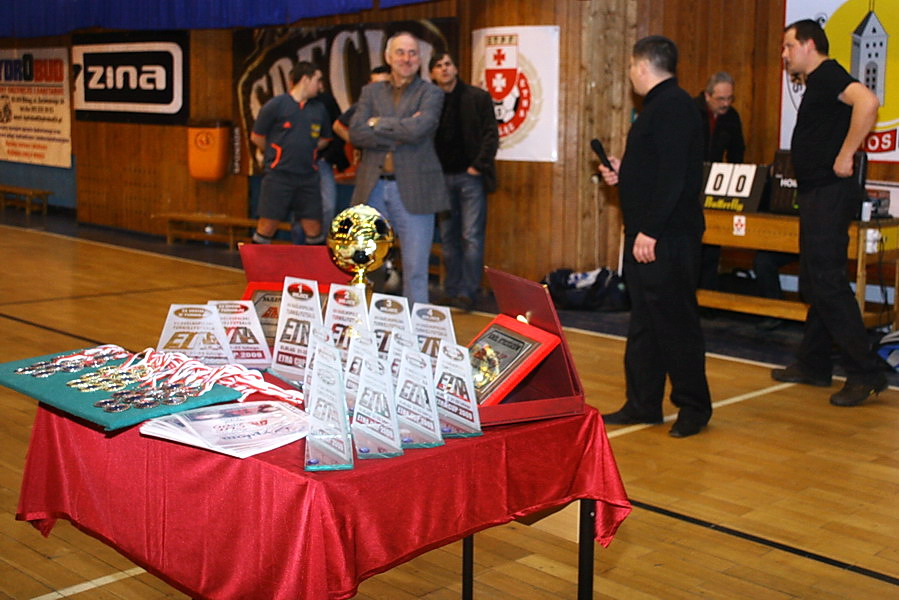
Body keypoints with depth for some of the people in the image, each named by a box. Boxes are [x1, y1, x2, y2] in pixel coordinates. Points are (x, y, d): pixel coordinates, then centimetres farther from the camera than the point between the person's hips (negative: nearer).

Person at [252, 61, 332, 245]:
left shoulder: (319, 109, 10)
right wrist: (277, 154, 11)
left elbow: (324, 139, 24)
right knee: (267, 227, -1)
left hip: (308, 178, 4)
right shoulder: (275, 105, -4)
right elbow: (256, 136, 3)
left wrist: (304, 152, 13)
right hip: (278, 176, -4)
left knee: (314, 230, 5)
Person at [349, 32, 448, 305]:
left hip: (413, 189, -3)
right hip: (373, 188, 4)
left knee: (415, 269, -2)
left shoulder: (430, 93, 3)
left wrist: (378, 124, -3)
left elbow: (417, 129, -15)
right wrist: (399, 134, -10)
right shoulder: (370, 92, 14)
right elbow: (356, 134, -1)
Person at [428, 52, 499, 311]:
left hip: (470, 176, -3)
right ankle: (451, 290, 15)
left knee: (471, 237, -6)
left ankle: (467, 292, -3)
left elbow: (491, 134, -2)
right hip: (442, 177, 3)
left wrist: (478, 166, -10)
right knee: (448, 238, 8)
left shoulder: (478, 97, 2)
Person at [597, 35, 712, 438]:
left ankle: (694, 407, 9)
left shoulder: (673, 107, -14)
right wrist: (623, 174, 17)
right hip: (646, 236, 10)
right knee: (643, 322, 12)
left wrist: (649, 231, -23)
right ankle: (643, 404, 20)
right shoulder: (659, 106, 18)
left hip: (668, 238, -10)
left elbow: (673, 176, -22)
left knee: (676, 322, -2)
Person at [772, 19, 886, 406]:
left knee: (828, 283, -11)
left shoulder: (828, 76, -12)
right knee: (814, 283, 14)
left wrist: (845, 157, -26)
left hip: (829, 193, -11)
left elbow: (867, 101, -30)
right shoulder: (816, 84, 19)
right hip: (816, 193, 11)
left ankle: (865, 374, -7)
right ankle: (813, 365, 22)